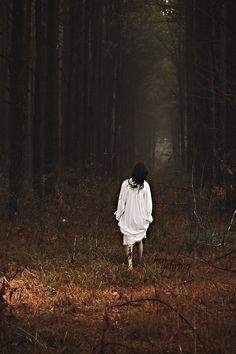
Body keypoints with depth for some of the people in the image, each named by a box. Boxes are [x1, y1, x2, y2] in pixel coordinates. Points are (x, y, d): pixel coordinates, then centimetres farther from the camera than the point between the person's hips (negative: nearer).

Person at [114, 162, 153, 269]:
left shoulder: (126, 184, -10)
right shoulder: (145, 185, -10)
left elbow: (121, 201, -5)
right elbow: (148, 203, -5)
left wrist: (119, 215, 5)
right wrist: (148, 217, 6)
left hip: (128, 217, -1)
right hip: (141, 218, 1)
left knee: (128, 241, 5)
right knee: (139, 240, 20)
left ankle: (129, 262, -9)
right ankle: (140, 263, 29)